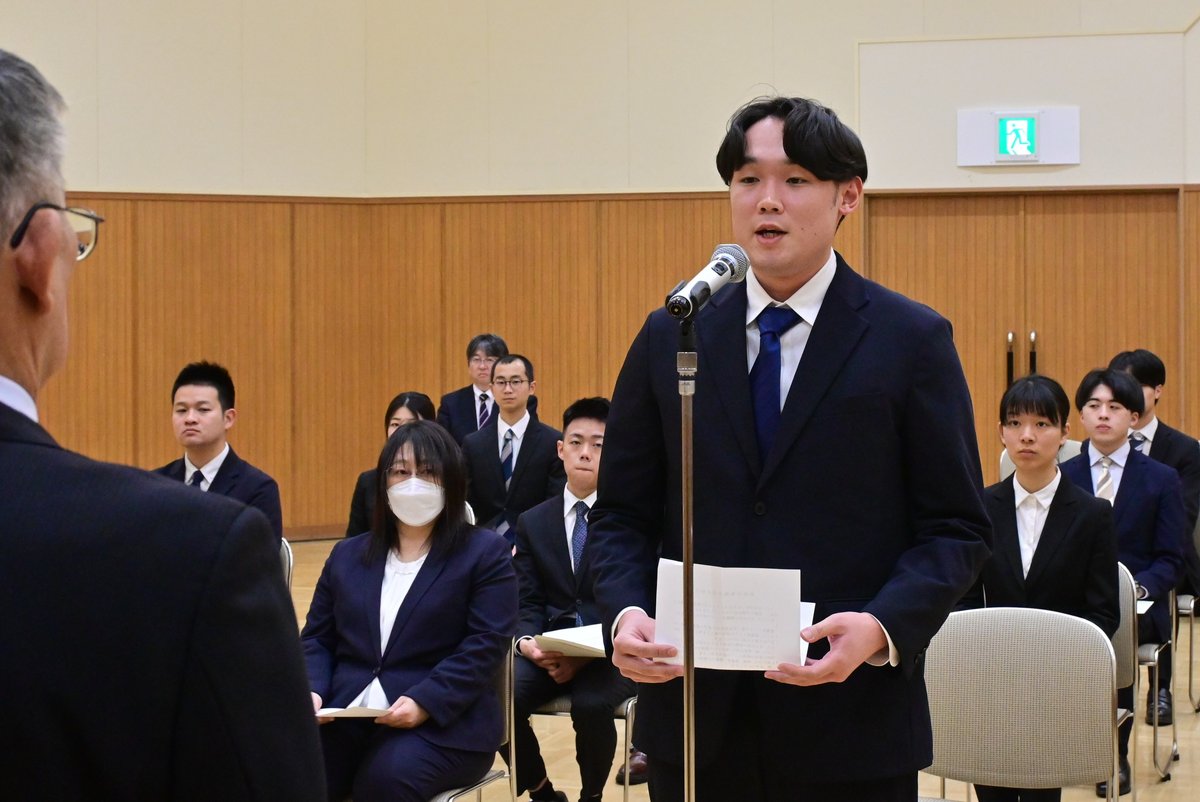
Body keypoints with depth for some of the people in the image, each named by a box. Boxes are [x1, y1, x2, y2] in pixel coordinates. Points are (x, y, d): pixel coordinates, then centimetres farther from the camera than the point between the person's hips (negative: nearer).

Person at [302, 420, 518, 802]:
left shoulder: (485, 552, 5)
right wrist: (312, 692, -5)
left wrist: (424, 703, -20)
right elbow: (317, 638, 18)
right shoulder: (348, 555, 20)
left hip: (443, 724, -3)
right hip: (346, 717, 4)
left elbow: (486, 644, -7)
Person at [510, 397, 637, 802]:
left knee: (590, 704, -34)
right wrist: (526, 641, -16)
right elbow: (527, 603, 8)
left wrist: (587, 654, -19)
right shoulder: (533, 522, 12)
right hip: (549, 648, 3)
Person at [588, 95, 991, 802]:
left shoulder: (912, 340, -1)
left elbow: (955, 528, -2)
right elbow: (623, 513, 10)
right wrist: (625, 610, -9)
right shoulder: (669, 338, 7)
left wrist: (882, 627, -18)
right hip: (694, 717, 2)